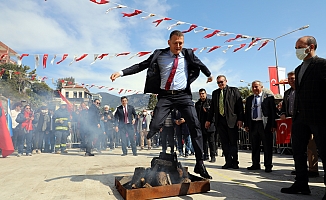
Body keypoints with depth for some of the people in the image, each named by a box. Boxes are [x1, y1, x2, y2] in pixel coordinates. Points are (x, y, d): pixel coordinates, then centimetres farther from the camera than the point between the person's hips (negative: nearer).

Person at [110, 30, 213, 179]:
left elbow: (200, 65, 26)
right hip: (165, 96, -1)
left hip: (183, 95, 1)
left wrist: (209, 75, 43)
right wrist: (121, 72, -8)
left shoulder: (188, 54, 8)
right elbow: (140, 66, 3)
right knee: (154, 126, -15)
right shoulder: (159, 55, 5)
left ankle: (200, 164, 1)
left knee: (195, 126, -9)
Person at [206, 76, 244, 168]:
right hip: (220, 120, 4)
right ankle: (228, 162, 14)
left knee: (233, 142, 3)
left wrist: (240, 119, -9)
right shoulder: (215, 93, 15)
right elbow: (212, 107, 18)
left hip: (231, 120, -4)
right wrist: (209, 120, 14)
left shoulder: (234, 90, 3)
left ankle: (235, 162, 15)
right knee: (224, 143, 6)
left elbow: (240, 106, -1)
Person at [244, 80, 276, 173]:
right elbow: (246, 112, 13)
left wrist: (273, 125, -9)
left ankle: (268, 165, 14)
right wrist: (246, 124, 6)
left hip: (265, 124, -4)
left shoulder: (269, 97, 0)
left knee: (267, 146, 2)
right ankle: (255, 164, 22)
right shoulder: (249, 99, 13)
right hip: (253, 124, 5)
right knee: (254, 146, 11)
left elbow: (273, 111, -4)